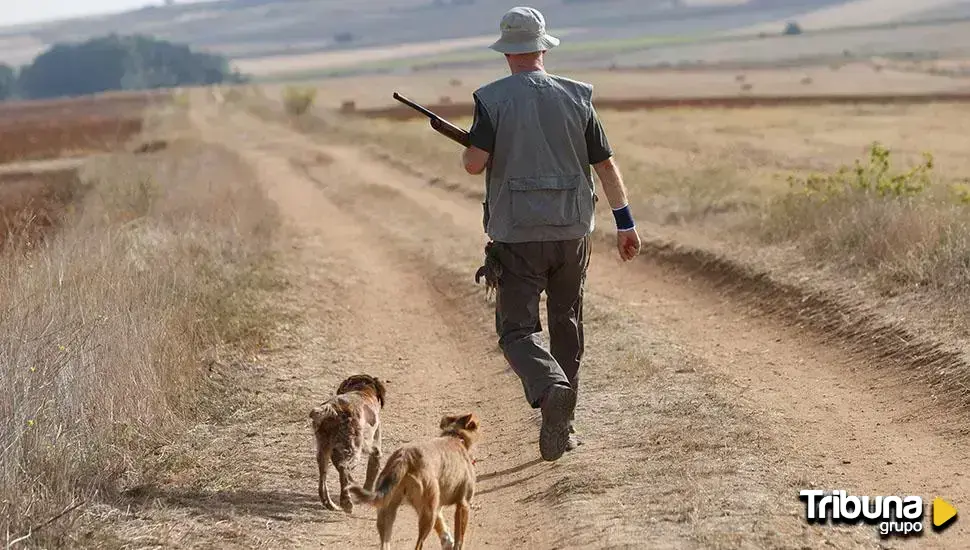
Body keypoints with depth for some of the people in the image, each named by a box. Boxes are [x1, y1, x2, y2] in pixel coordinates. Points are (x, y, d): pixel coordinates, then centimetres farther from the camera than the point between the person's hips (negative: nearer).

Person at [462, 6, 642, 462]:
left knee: (518, 329, 0)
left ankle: (550, 388, -30)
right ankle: (563, 425, 20)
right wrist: (625, 223, 10)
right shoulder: (577, 97, 2)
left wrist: (467, 149, 10)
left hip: (517, 235, -3)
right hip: (571, 231, 3)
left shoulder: (491, 99, -6)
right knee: (566, 325, 16)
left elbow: (475, 163, -15)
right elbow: (605, 164, 3)